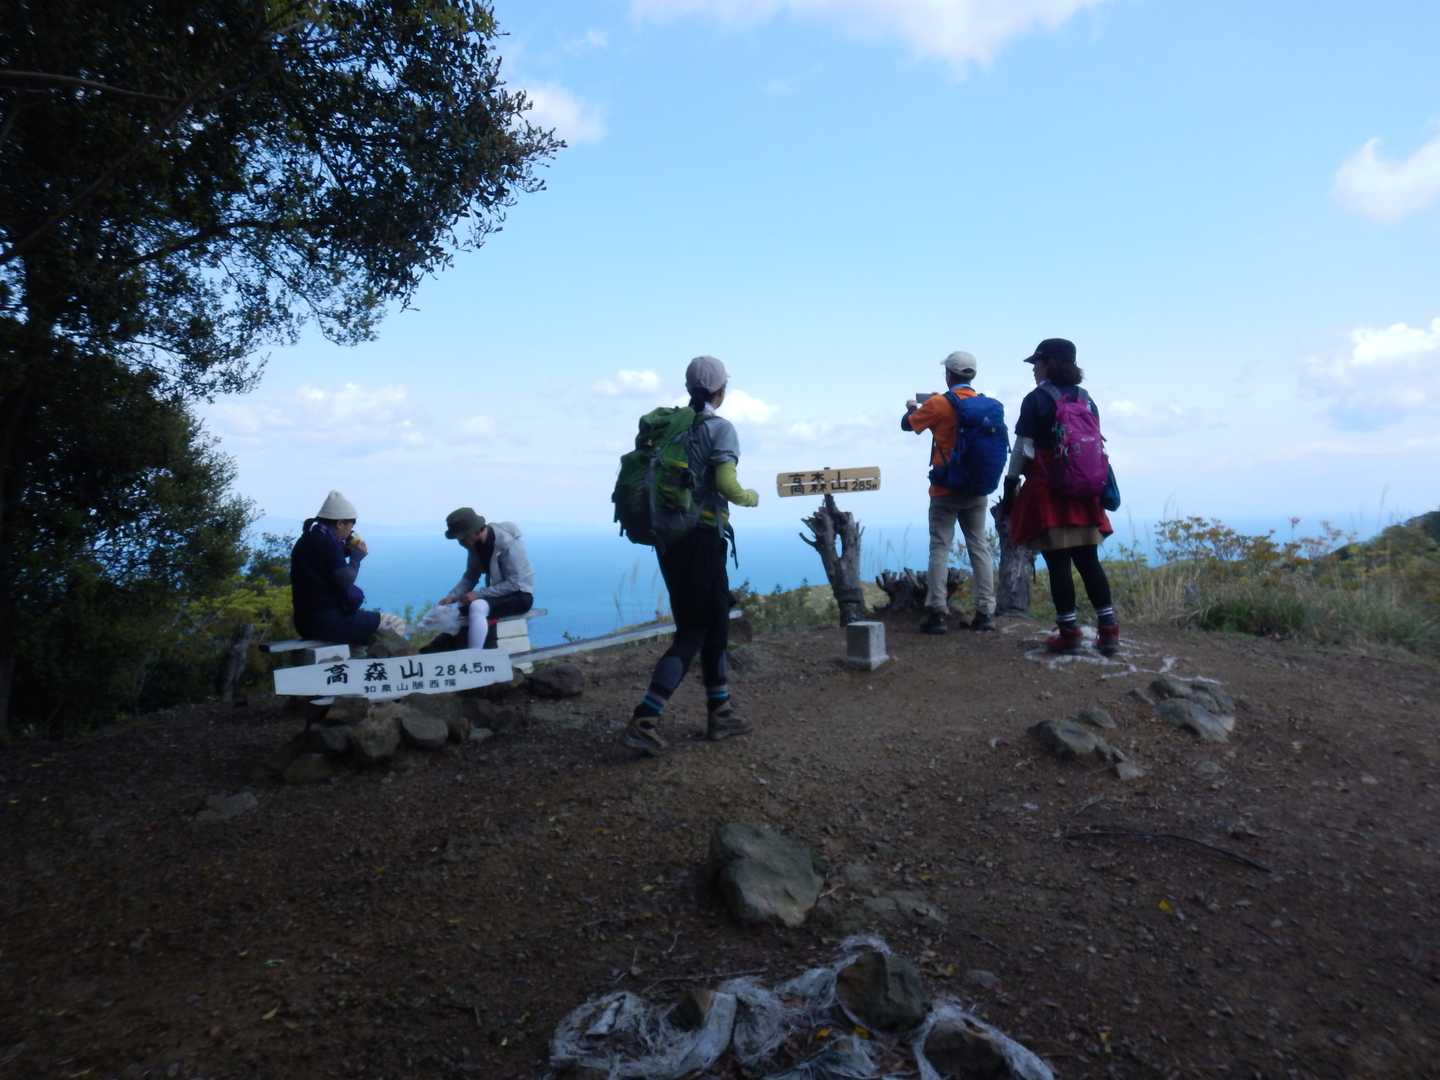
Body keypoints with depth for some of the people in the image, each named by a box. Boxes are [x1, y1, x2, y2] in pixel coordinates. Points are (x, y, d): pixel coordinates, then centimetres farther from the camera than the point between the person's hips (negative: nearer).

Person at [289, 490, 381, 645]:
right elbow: (345, 581, -19)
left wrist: (348, 550, 9)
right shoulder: (327, 541, -15)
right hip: (326, 622, -10)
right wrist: (357, 556, -3)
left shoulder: (310, 538, 14)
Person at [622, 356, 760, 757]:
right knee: (693, 631, 1)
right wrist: (751, 497, 1)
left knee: (715, 621, 17)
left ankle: (720, 713, 25)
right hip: (701, 537, -7)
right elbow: (726, 485, -19)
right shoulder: (721, 428, -8)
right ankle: (644, 720, -8)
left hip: (668, 535, 7)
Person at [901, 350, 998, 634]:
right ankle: (985, 612, 7)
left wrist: (912, 407, 25)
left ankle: (936, 613, -4)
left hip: (946, 489, -4)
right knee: (979, 547, 7)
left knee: (939, 549, -1)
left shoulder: (938, 404, -10)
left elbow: (907, 424, 3)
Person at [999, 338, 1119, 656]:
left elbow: (1023, 451, -9)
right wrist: (1097, 488, 19)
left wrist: (1009, 492, -4)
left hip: (1047, 492, -5)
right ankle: (1109, 629, 7)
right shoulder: (1087, 400, 11)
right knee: (1088, 561, 9)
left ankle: (1069, 632, 1)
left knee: (1058, 563, -2)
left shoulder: (1036, 400, -6)